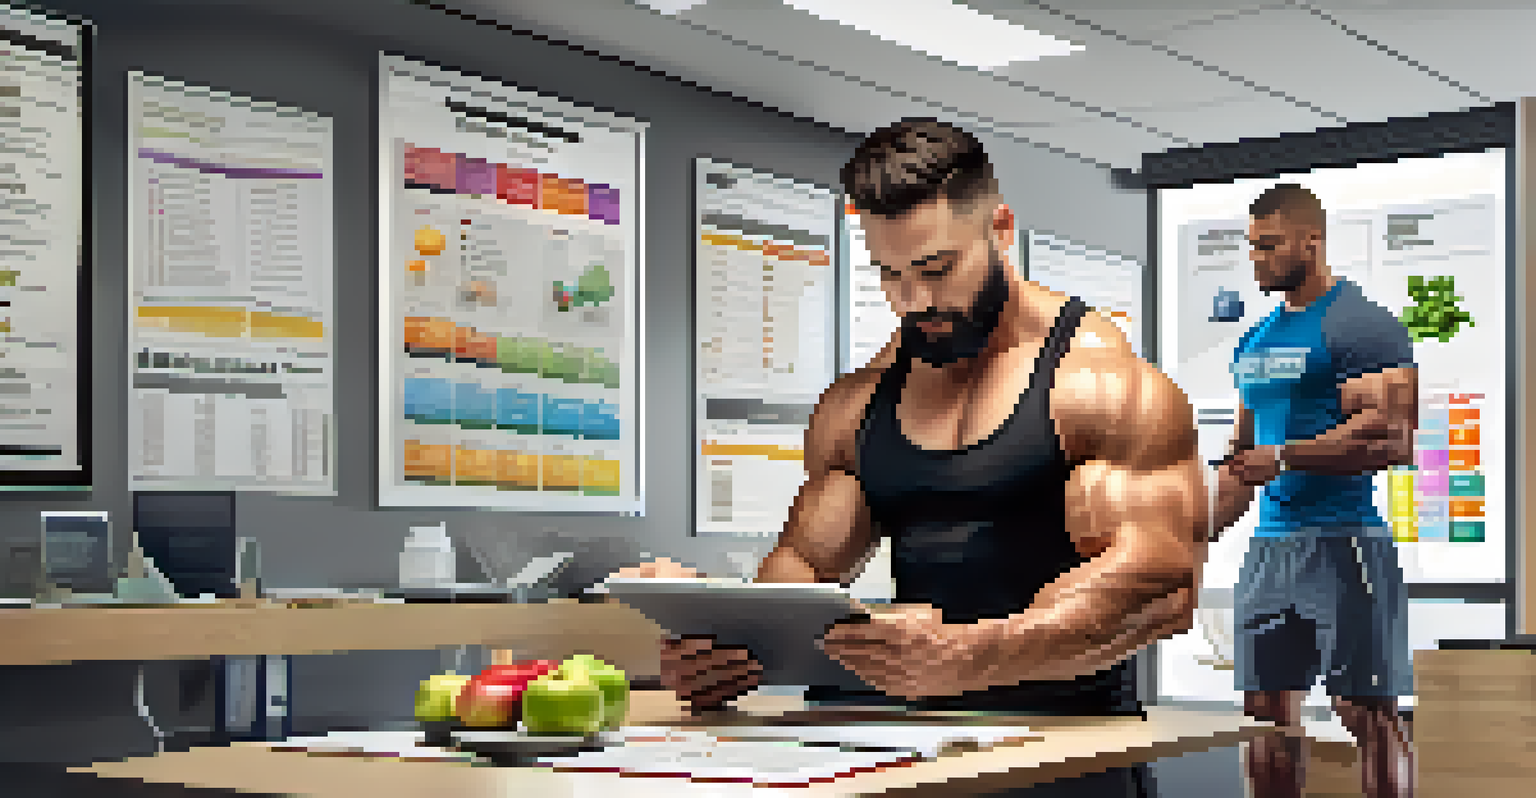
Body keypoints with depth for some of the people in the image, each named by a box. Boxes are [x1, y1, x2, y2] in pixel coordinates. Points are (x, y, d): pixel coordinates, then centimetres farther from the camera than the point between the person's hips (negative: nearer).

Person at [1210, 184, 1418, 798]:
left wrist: (1283, 459, -19)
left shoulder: (1361, 326, -8)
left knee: (1367, 711, -3)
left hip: (1343, 538, -8)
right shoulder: (1256, 341, 17)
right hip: (1271, 541, 8)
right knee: (1267, 707, 10)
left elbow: (1388, 437, -18)